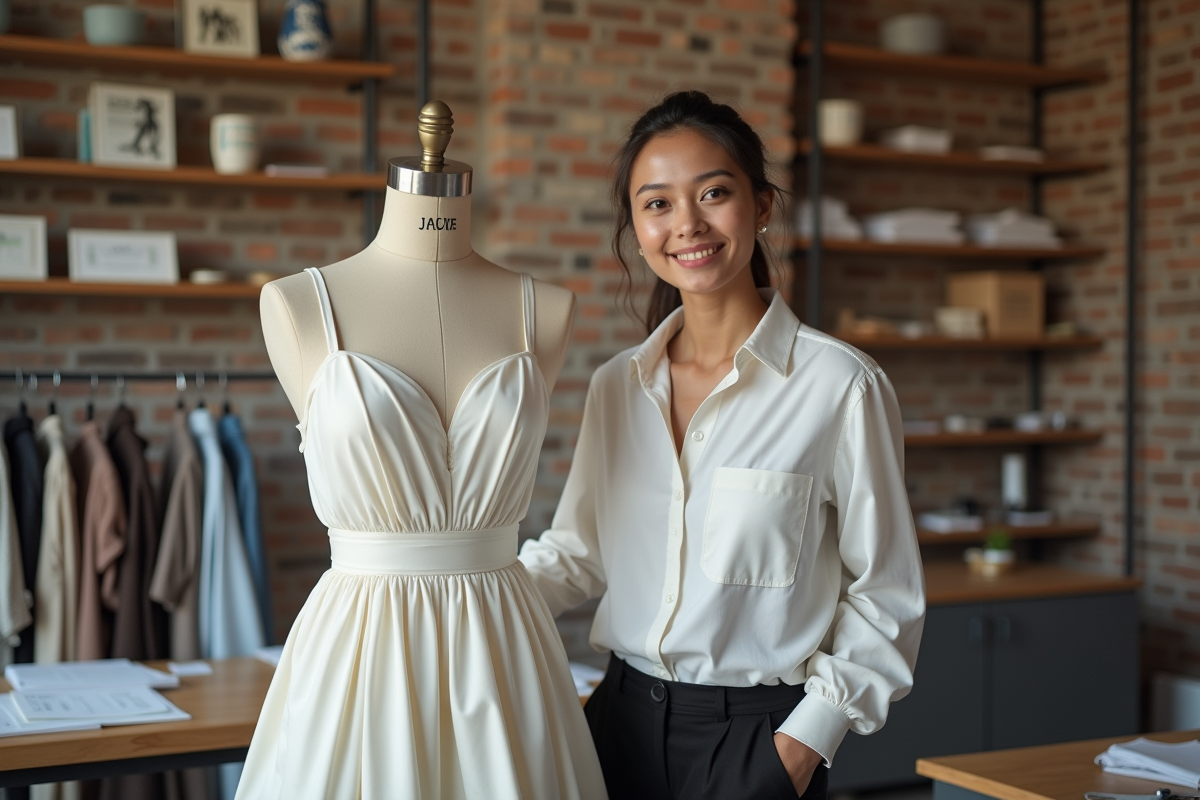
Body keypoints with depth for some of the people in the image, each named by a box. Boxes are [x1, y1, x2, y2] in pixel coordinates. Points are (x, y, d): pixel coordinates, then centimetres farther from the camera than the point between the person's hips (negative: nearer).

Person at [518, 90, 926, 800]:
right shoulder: (616, 387, 4)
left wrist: (808, 738, -9)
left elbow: (884, 595, -5)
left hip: (755, 734, -4)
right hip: (624, 716, 4)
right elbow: (578, 551, 12)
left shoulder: (842, 387, -10)